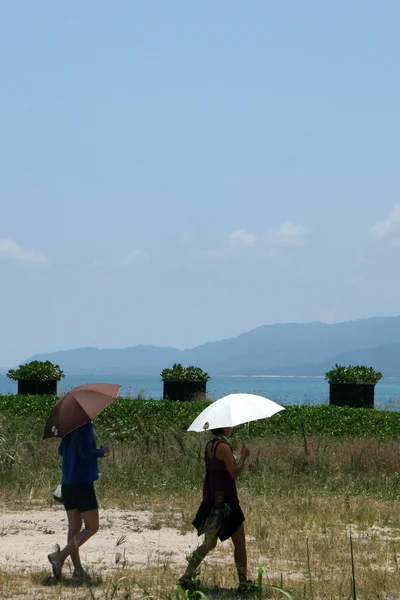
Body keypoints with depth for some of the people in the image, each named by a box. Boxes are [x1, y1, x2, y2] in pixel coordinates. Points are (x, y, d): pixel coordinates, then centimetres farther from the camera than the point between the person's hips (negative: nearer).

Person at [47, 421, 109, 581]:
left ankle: (78, 569, 6)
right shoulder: (85, 424, -14)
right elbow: (86, 452, -20)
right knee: (92, 527, 1)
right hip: (83, 483, -7)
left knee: (74, 527, 9)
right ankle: (61, 556, -15)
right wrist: (102, 451, -1)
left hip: (67, 484, 7)